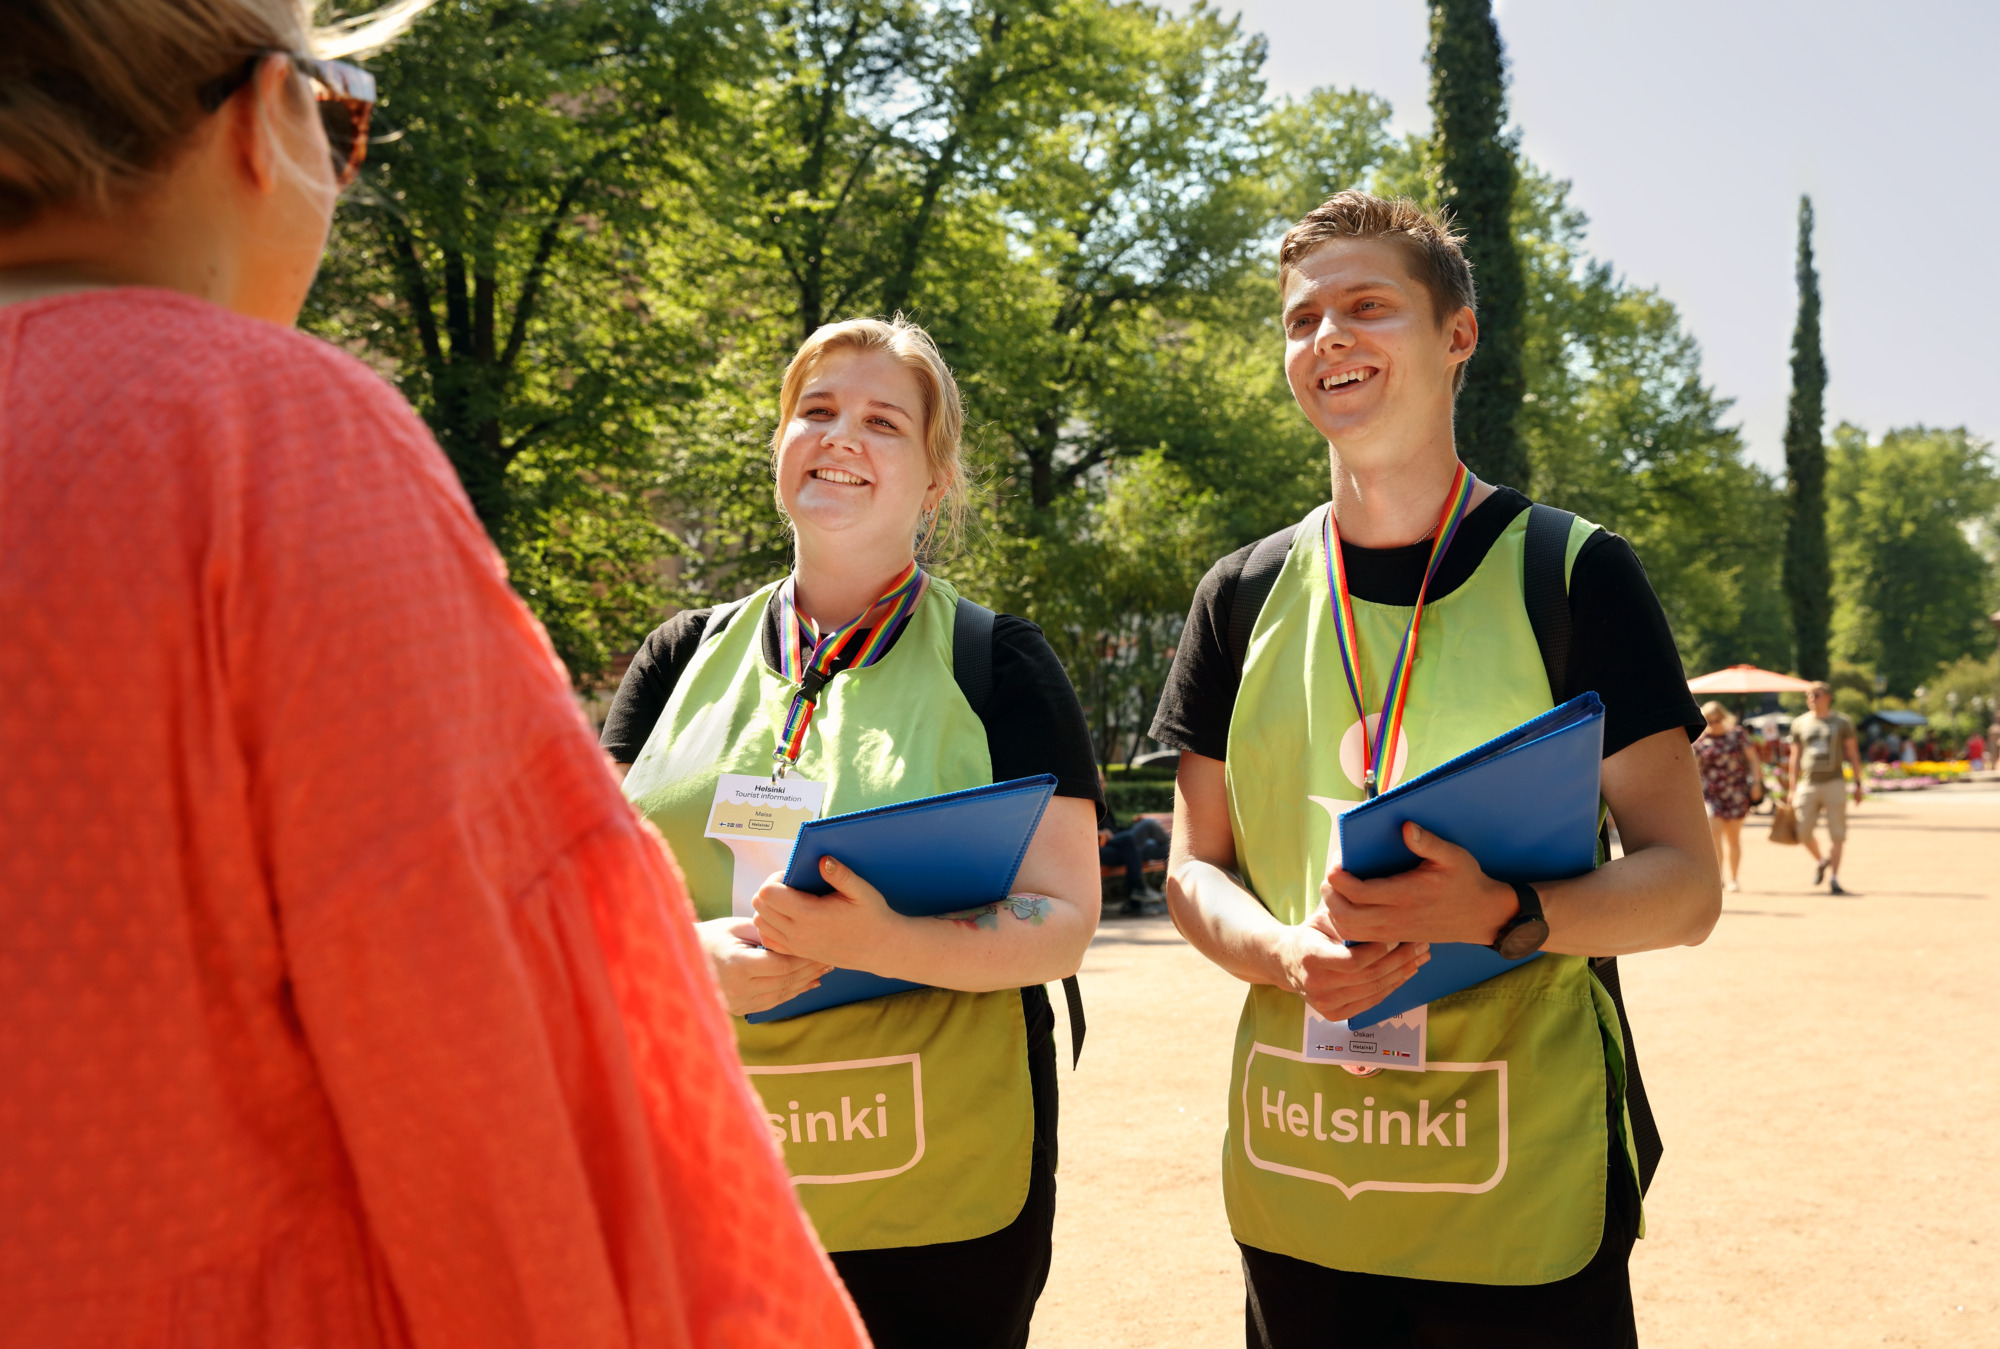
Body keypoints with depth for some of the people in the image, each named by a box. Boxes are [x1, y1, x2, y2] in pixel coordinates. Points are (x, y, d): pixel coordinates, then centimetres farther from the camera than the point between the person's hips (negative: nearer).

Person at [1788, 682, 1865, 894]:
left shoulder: (1842, 723, 5)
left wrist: (1858, 784, 1)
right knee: (1804, 833, 0)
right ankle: (1820, 861, 28)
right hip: (1808, 785, 2)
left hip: (1833, 783, -2)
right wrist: (1793, 789, 7)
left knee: (1836, 834, -5)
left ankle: (1833, 878, -2)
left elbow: (1853, 755, 7)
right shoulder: (1800, 724, 9)